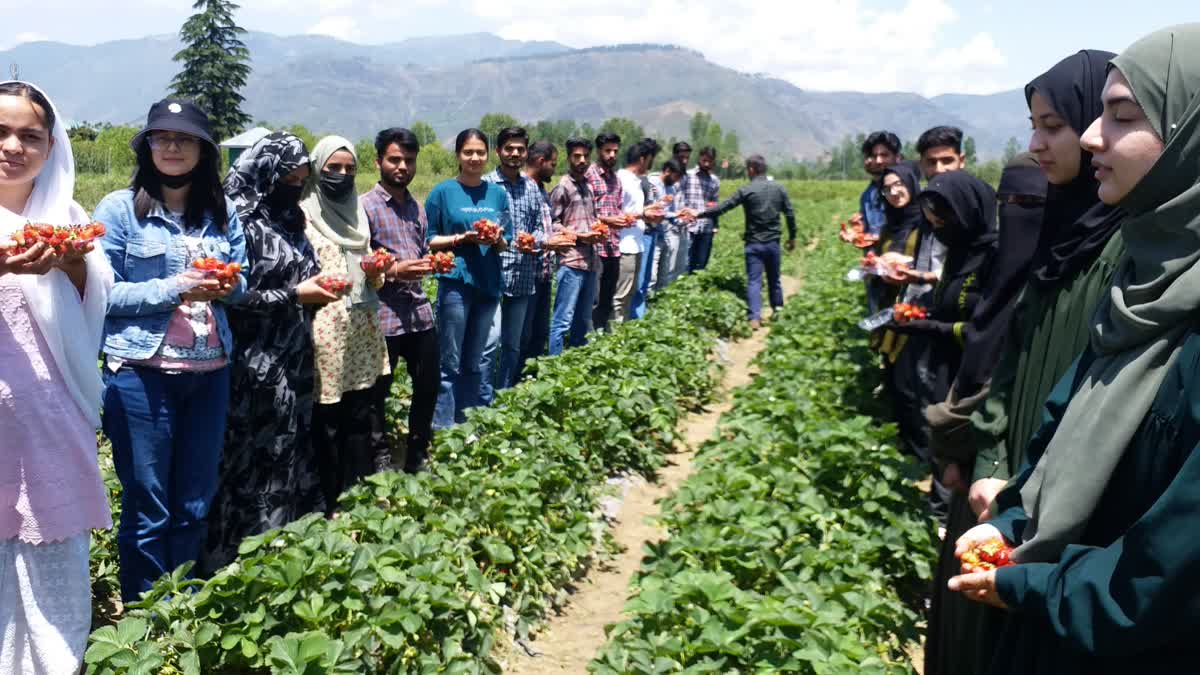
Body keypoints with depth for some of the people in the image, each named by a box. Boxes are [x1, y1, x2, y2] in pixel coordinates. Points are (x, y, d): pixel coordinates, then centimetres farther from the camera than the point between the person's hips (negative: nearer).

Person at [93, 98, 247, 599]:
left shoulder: (222, 212, 9)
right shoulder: (119, 209, -4)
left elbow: (241, 284, 15)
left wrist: (228, 287, -8)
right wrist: (174, 288, -17)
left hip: (209, 371, 5)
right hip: (142, 373, -4)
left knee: (196, 506, 13)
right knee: (147, 508, 5)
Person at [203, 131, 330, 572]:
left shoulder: (289, 221, 13)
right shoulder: (244, 224, -12)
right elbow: (235, 296, -17)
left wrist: (316, 287, 4)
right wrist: (295, 294, -16)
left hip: (294, 360, 8)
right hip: (256, 364, -8)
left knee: (292, 448, 12)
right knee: (252, 455, -1)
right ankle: (237, 550, 11)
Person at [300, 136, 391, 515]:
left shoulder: (358, 214, 17)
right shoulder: (303, 215, -3)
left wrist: (376, 272, 1)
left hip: (363, 329, 6)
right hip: (325, 330, -6)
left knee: (363, 414, 8)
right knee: (327, 419, -3)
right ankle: (330, 504, 9)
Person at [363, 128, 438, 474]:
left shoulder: (417, 207, 14)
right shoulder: (365, 206, -6)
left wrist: (433, 263, 4)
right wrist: (395, 271, -20)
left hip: (420, 312, 7)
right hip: (384, 315, -7)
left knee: (429, 384, 14)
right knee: (378, 394, 6)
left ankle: (417, 457, 31)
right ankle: (379, 461, 21)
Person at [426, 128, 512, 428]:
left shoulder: (498, 193, 10)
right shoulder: (443, 192, -1)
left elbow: (506, 243, 13)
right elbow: (429, 240, 0)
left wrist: (496, 240, -9)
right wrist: (462, 238, -15)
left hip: (489, 283, 4)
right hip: (455, 282, -4)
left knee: (474, 363, 12)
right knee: (450, 364, -3)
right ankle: (443, 430, 4)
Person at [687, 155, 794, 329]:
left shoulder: (746, 190, -10)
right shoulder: (778, 189, 3)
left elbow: (723, 207, -10)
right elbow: (790, 214, 6)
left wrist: (699, 215, -4)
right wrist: (792, 237, 19)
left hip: (754, 243, -4)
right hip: (773, 243, 4)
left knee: (754, 281, -2)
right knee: (774, 280, 18)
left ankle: (755, 318, -12)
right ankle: (778, 312, 31)